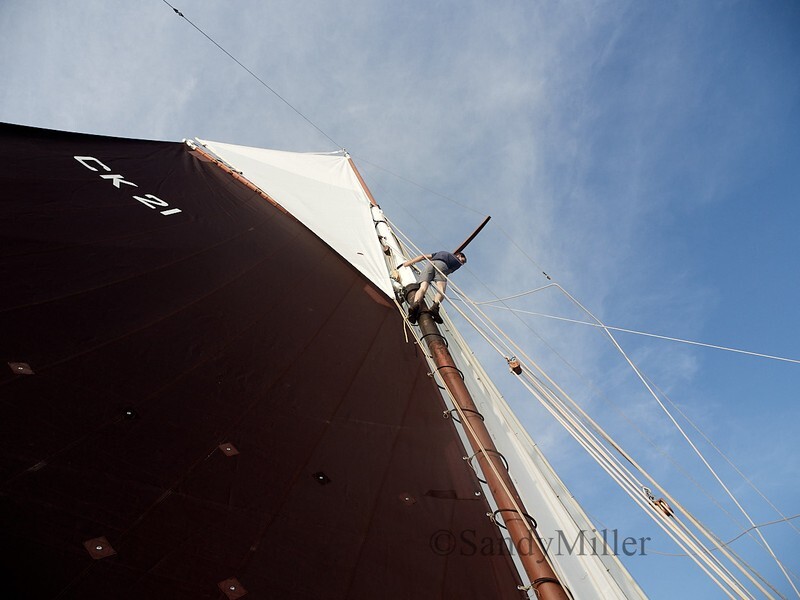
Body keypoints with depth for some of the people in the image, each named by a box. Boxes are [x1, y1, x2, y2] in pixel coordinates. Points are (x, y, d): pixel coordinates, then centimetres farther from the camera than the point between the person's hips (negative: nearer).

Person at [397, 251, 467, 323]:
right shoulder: (458, 262, 31)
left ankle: (415, 304, -44)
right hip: (441, 265, -3)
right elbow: (446, 273, 26)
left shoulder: (442, 252, 43)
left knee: (422, 288, -16)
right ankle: (435, 305, -45)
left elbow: (423, 256, 32)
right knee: (441, 291, -16)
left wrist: (407, 263, 29)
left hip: (429, 264, 3)